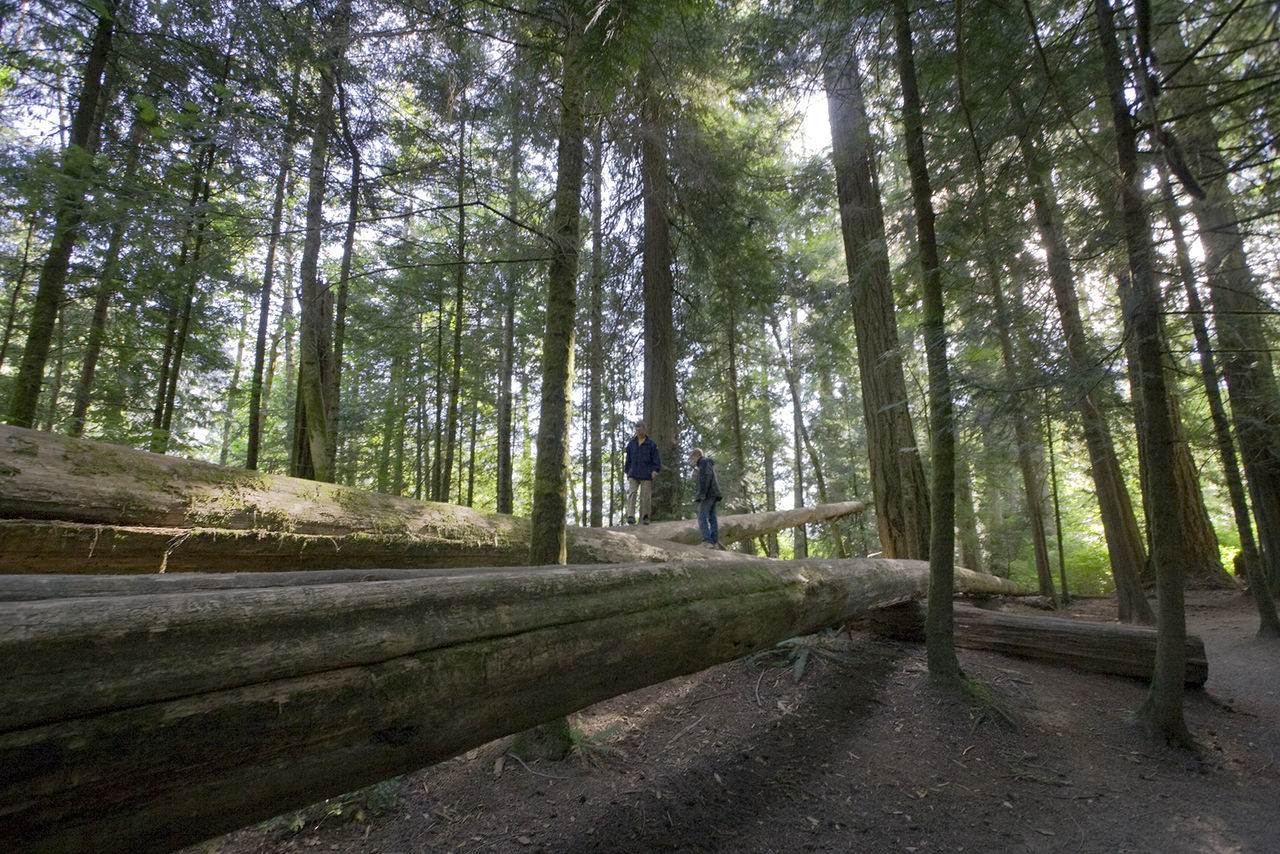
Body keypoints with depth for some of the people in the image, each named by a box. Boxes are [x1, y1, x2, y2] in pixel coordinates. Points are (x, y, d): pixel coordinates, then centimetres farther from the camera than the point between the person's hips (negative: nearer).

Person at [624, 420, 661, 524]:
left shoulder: (651, 444, 3)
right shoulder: (631, 443, 11)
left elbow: (656, 459, 3)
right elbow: (628, 459, 17)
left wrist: (655, 470, -10)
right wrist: (627, 471, 12)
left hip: (646, 476, -2)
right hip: (633, 475, 2)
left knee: (646, 496, 1)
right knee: (631, 493, -13)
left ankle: (645, 517, 13)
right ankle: (630, 516, -19)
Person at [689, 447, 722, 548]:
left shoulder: (704, 462, -2)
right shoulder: (708, 464, 28)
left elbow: (707, 477, -17)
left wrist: (703, 493, -23)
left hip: (707, 495, -10)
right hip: (711, 496, 10)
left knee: (702, 518, -15)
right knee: (712, 518, 4)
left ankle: (707, 541, -25)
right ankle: (715, 542, -2)